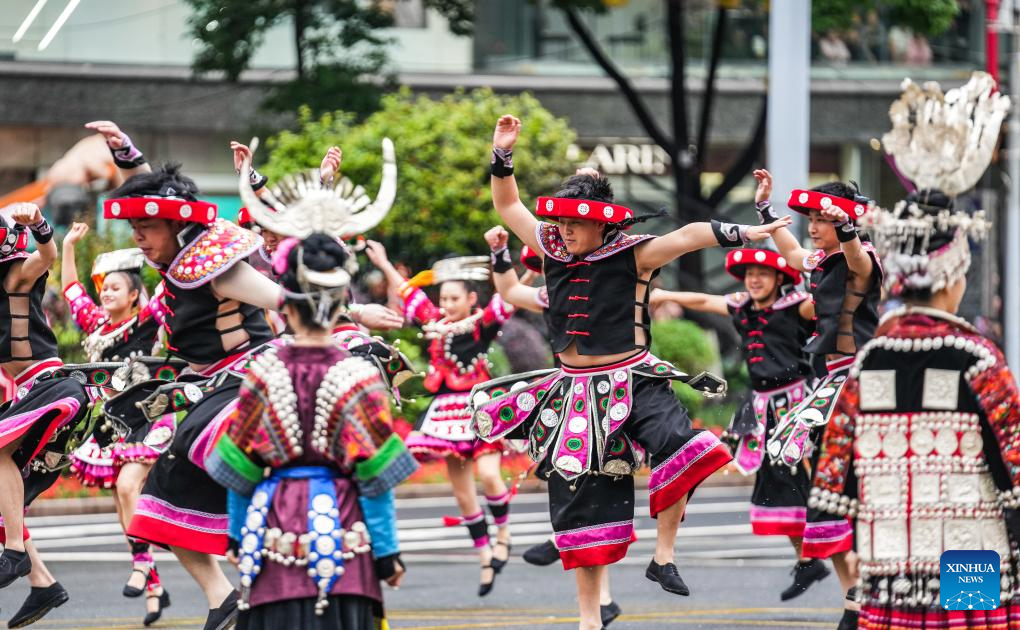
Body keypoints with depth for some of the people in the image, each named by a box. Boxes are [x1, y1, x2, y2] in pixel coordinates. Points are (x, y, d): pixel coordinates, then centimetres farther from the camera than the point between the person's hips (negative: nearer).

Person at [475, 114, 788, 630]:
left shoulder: (633, 255, -9)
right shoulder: (552, 250, 3)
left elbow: (687, 237, -19)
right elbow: (508, 207, 11)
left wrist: (742, 234, -30)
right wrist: (502, 156, 1)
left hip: (632, 381, -4)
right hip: (575, 389, 4)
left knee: (680, 447, -32)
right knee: (582, 499, 6)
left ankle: (663, 555, -15)